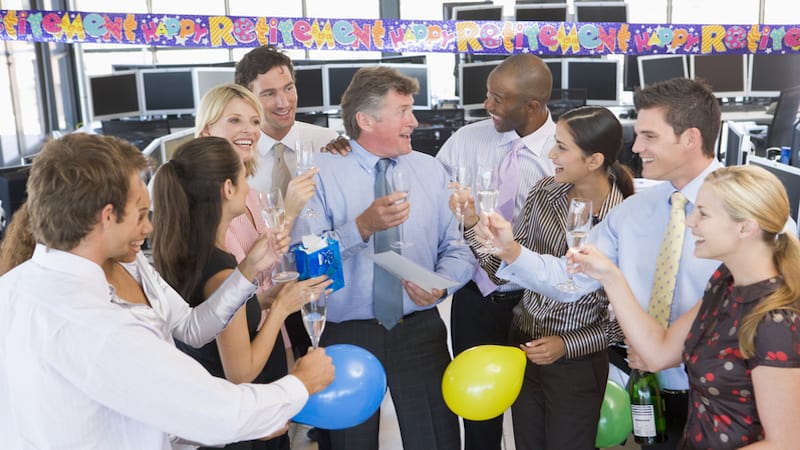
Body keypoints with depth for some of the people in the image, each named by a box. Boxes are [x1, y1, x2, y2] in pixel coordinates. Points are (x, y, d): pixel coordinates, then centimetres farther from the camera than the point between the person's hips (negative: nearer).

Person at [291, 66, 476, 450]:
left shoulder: (431, 171, 6)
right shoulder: (322, 173, -6)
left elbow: (458, 249, 4)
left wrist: (441, 284, -15)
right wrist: (362, 226, -29)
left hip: (421, 331, 3)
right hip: (348, 335, -2)